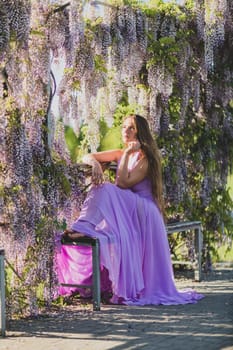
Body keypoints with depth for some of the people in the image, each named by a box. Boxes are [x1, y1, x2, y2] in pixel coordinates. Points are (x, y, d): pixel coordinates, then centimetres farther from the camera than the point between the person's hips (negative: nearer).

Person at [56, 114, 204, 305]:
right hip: (124, 210, 7)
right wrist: (95, 163, -12)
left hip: (143, 211, -7)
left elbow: (123, 183, -16)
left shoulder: (145, 157, -4)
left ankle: (85, 227, -45)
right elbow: (87, 157, 12)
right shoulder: (121, 154, 18)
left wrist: (127, 155, -14)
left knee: (106, 191, -30)